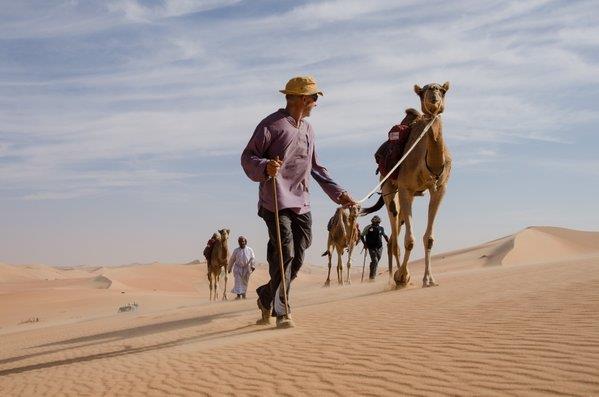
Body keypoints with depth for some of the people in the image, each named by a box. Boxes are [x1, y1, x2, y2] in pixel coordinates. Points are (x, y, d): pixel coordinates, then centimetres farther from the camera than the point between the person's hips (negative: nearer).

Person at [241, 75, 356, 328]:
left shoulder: (307, 129, 19)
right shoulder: (272, 125, -7)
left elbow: (316, 167, 25)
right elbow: (247, 157, -8)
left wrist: (338, 193, 19)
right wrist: (265, 167, -29)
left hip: (302, 204, 8)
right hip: (276, 203, -7)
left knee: (297, 258, 7)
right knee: (284, 255, -10)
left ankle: (267, 297, 28)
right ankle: (281, 312, 1)